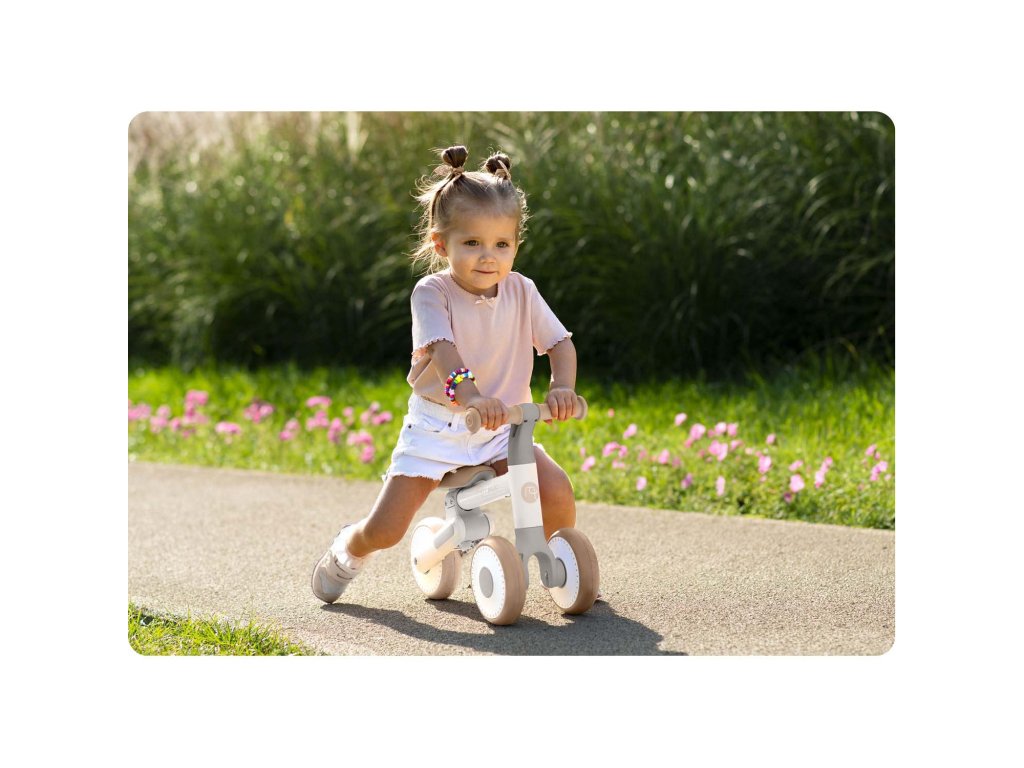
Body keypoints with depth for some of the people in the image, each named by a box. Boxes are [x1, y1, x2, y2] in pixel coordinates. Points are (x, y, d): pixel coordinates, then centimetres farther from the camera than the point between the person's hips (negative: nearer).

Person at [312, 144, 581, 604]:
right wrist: (469, 394, -49)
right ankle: (348, 550, 29)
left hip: (502, 427, 3)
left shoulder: (521, 292, -1)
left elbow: (560, 342, -3)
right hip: (437, 426, -3)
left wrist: (562, 386, -26)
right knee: (384, 530, -9)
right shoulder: (432, 293, -14)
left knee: (556, 490, -21)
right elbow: (442, 349, -30)